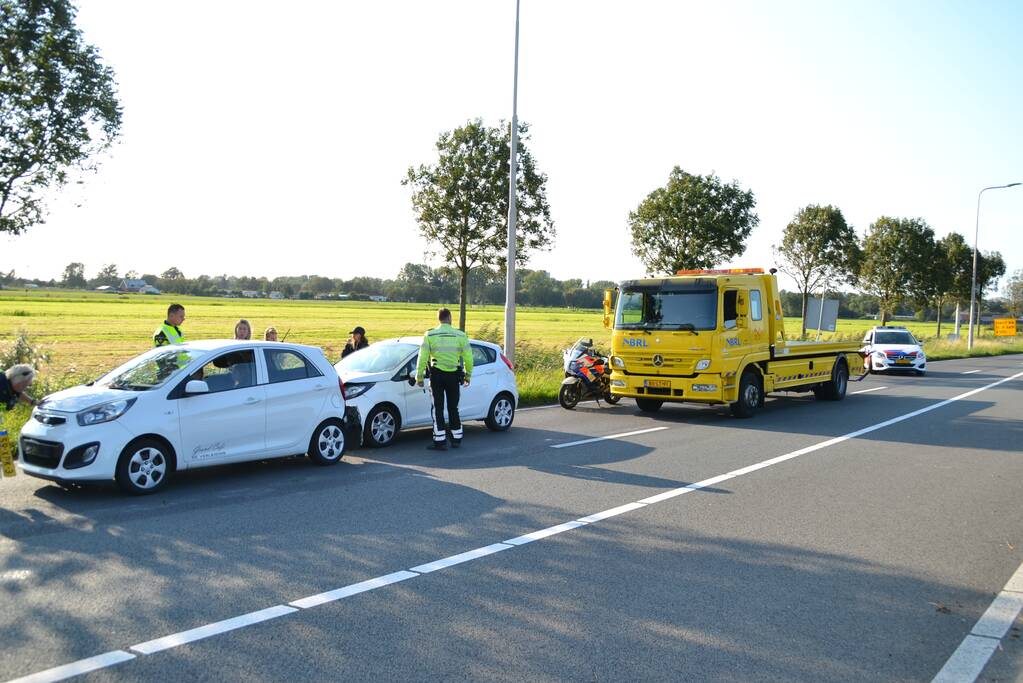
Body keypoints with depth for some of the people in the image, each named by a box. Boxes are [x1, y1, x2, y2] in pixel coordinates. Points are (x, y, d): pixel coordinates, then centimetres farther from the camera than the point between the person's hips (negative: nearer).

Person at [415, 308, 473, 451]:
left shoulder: (430, 335, -3)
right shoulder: (460, 335, 0)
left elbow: (422, 357, -6)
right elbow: (468, 357, 1)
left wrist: (419, 376, 2)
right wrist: (468, 375, 14)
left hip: (437, 375, -2)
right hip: (454, 375, 2)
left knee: (438, 408, 3)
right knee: (453, 407, 14)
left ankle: (440, 441, 0)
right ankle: (456, 439, 20)